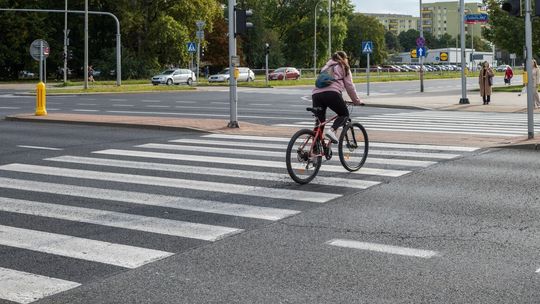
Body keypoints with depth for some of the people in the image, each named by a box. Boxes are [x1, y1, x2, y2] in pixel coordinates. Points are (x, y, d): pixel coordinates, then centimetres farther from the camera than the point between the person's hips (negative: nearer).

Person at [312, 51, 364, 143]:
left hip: (316, 94, 5)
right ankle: (332, 130, -14)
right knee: (344, 114, 13)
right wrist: (357, 101, 24)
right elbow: (349, 86, 15)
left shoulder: (326, 67, 35)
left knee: (320, 121, 10)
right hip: (331, 93, -5)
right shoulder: (343, 67, 19)